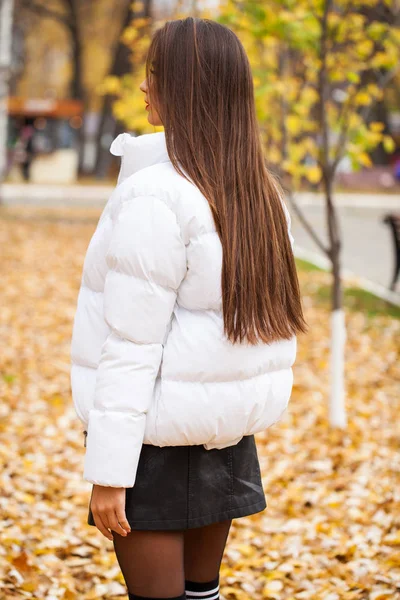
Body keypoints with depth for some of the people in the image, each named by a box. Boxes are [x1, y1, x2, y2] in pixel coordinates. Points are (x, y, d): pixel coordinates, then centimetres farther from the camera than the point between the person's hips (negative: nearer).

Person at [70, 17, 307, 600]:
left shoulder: (156, 196, -21)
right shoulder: (259, 194, 2)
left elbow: (131, 346, -21)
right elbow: (259, 320, 8)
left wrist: (108, 472, -17)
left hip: (156, 431, -7)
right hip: (223, 422, 7)